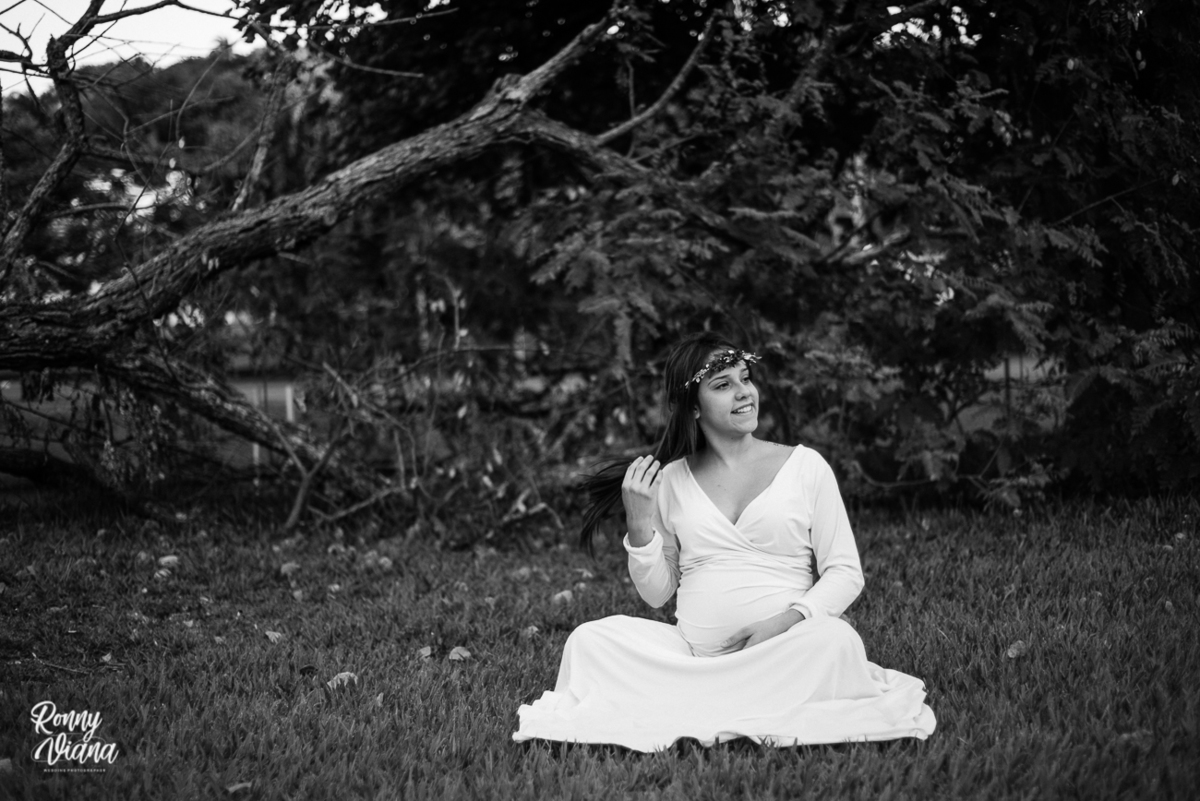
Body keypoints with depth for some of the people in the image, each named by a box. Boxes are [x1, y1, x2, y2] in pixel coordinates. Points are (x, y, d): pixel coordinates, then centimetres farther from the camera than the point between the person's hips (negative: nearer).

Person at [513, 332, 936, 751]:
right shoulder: (670, 480, 11)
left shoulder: (805, 466, 6)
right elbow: (657, 593, 13)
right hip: (691, 653, 1)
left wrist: (788, 618, -15)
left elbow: (845, 572, 3)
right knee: (589, 641, -19)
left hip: (785, 650, -1)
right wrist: (639, 524, -4)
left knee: (834, 639, -34)